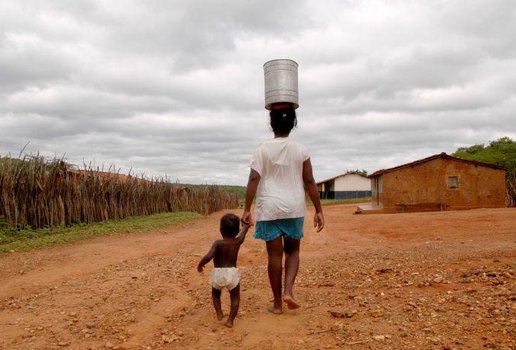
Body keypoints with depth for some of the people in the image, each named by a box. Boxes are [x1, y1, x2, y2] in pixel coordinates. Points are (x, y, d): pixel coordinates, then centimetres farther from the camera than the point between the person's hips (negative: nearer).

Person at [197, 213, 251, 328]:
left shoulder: (218, 243, -9)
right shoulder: (237, 242, 0)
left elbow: (208, 257, -23)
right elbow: (243, 233, 22)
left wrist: (200, 265, -5)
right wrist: (245, 226, 42)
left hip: (217, 273, 0)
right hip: (232, 273, 0)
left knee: (215, 294, 28)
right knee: (235, 297, 17)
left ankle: (219, 313, 18)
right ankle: (230, 320, 10)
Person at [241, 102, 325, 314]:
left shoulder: (263, 149, -3)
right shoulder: (301, 150, 0)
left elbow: (253, 180, -10)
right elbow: (310, 182, -1)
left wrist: (247, 209, -8)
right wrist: (319, 211, 4)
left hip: (270, 207, -1)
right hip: (294, 207, 1)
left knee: (275, 254, 6)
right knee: (293, 250, 19)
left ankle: (277, 303, 15)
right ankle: (288, 291, 2)